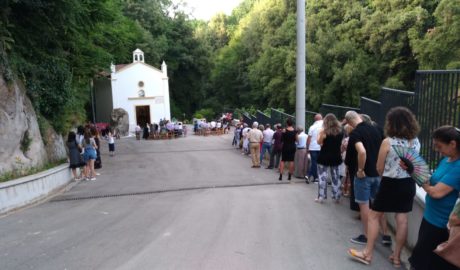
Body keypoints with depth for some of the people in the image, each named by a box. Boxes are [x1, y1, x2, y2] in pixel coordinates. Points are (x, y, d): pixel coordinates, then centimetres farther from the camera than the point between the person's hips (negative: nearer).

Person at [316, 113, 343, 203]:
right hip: (336, 156, 5)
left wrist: (319, 133, 10)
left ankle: (321, 196, 3)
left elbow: (319, 142, -3)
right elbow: (341, 143, 13)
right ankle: (337, 196, 16)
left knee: (322, 176, 2)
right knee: (335, 176, 12)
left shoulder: (323, 131, -11)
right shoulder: (340, 131, 3)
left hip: (324, 156, -4)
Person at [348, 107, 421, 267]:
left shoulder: (387, 142, -16)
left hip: (390, 184, -5)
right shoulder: (416, 142, 0)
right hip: (408, 184, 6)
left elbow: (379, 169, -7)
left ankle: (367, 254, 12)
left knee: (374, 216, 7)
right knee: (402, 220, 11)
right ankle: (396, 257, 22)